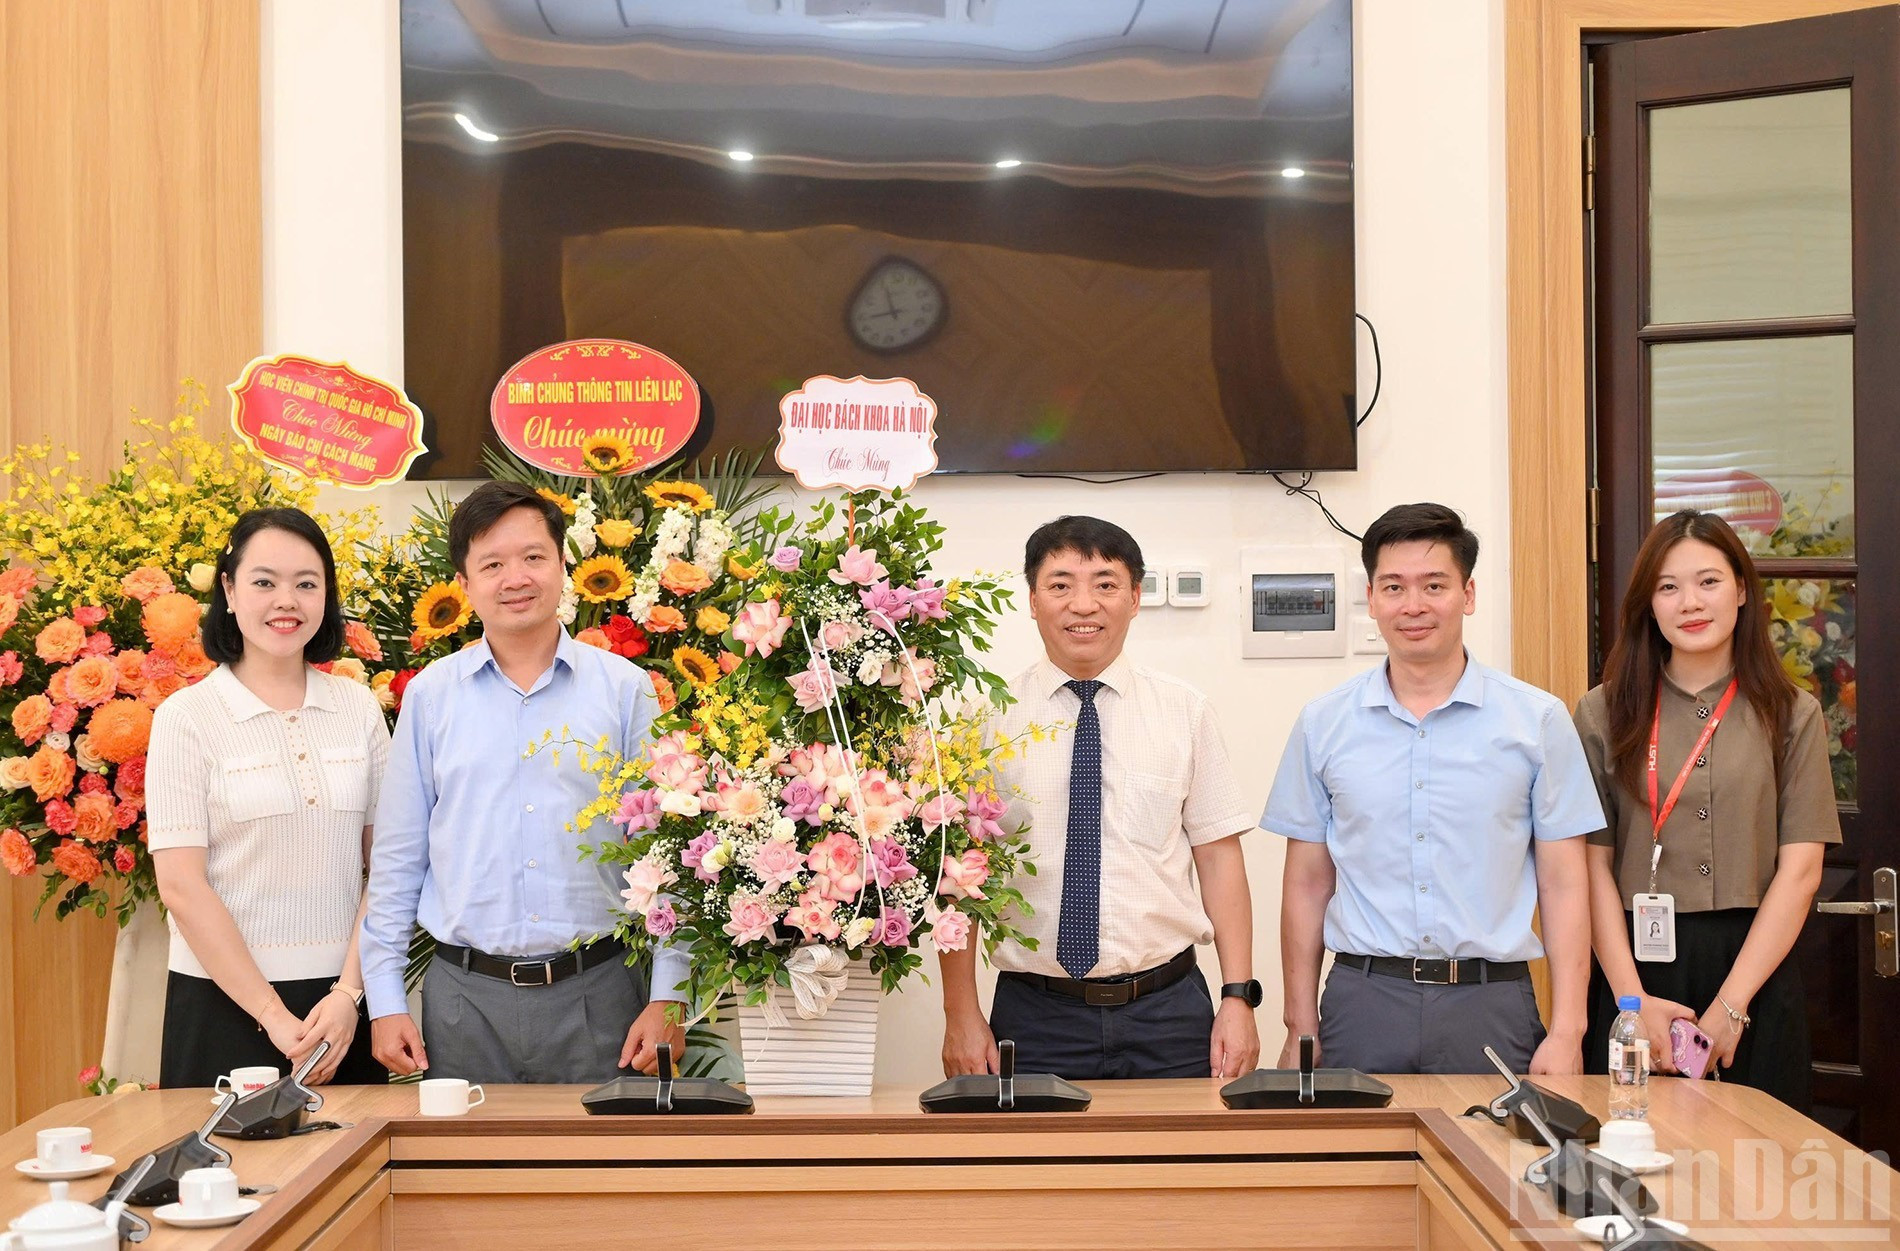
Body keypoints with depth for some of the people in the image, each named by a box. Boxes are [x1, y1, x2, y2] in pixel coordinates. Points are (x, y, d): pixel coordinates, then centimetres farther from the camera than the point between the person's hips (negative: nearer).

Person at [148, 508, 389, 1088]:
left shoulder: (359, 707, 5)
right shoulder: (188, 717, -4)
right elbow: (180, 885, -9)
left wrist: (349, 992, -8)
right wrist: (273, 1016, -12)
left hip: (343, 1001, 3)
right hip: (225, 1000, -2)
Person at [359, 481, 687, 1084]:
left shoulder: (624, 688, 3)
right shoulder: (430, 695, 6)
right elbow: (397, 859, 10)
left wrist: (667, 999, -3)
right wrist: (385, 1000, 4)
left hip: (596, 993, -1)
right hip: (464, 998, 1)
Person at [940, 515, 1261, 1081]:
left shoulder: (1185, 711, 4)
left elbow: (1219, 856, 3)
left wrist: (1238, 997, -5)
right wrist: (961, 1015, -6)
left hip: (1169, 1014, 1)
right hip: (1034, 1013, -1)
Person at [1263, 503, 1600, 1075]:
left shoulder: (1539, 720, 3)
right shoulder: (1323, 723, 7)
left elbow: (1563, 885, 3)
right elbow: (1307, 885, 9)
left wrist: (1567, 1031, -5)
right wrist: (1301, 1028, 5)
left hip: (1491, 1006, -1)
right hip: (1363, 1001, 1)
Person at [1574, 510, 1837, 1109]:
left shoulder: (1792, 715, 5)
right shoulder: (1604, 714, 5)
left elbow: (1800, 870, -2)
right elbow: (1594, 867, -1)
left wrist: (1730, 1006, -10)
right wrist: (1636, 1001, -11)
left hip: (1755, 969, 0)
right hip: (1636, 965, 0)